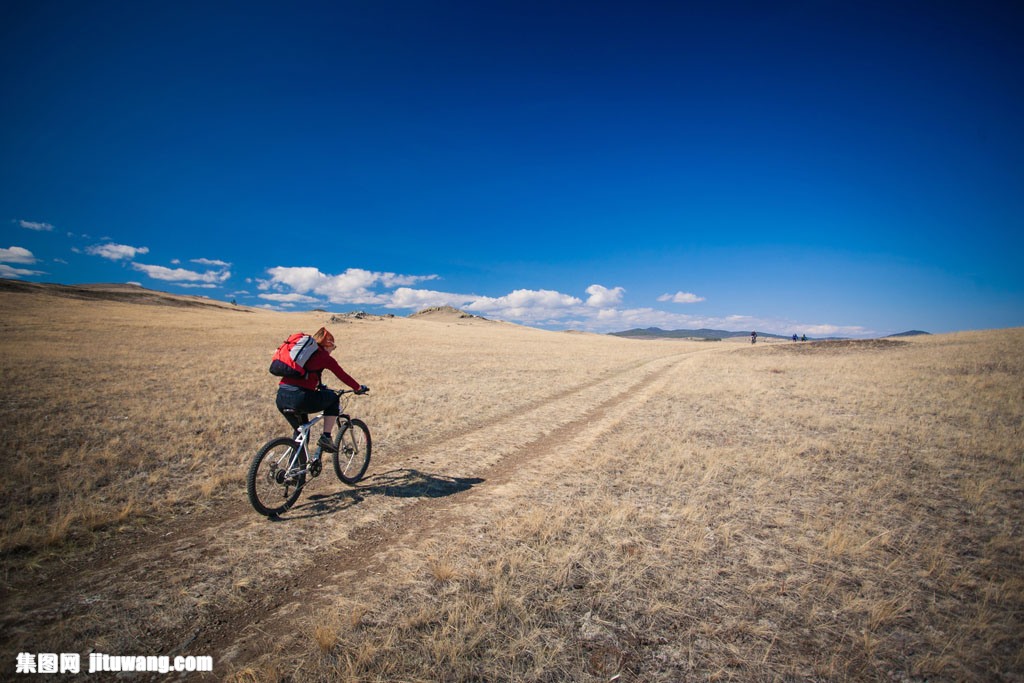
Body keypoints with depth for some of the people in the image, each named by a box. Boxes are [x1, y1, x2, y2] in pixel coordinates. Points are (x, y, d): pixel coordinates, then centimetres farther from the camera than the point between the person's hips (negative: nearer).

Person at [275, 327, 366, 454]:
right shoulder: (325, 357, 4)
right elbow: (343, 376, 11)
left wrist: (319, 385, 52)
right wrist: (359, 388, 26)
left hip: (281, 398, 7)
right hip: (300, 398, -7)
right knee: (333, 398, 19)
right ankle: (326, 437, 10)